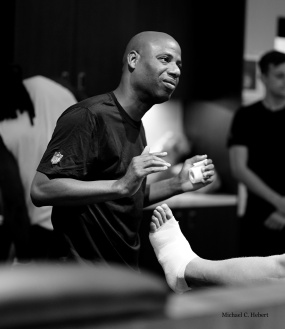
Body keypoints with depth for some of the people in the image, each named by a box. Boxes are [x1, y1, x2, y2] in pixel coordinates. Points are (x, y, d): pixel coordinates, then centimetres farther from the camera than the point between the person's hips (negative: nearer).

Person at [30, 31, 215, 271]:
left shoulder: (136, 125, 11)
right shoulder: (88, 116, -16)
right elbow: (41, 190, -24)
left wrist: (178, 184, 3)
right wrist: (121, 185, -32)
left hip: (126, 269, 8)